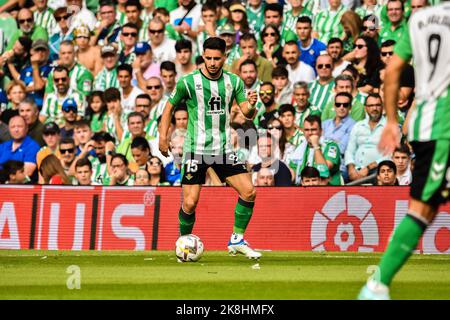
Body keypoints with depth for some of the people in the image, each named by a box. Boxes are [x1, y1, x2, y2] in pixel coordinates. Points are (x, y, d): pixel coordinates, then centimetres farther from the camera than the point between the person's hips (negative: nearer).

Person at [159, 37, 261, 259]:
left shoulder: (233, 81, 3)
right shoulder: (188, 82, -6)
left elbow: (248, 114, 2)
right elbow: (170, 106, 5)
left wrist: (251, 105, -21)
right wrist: (163, 136, -2)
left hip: (223, 149, 3)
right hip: (196, 149, -3)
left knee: (249, 192, -8)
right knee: (190, 203, -9)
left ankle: (237, 240, 7)